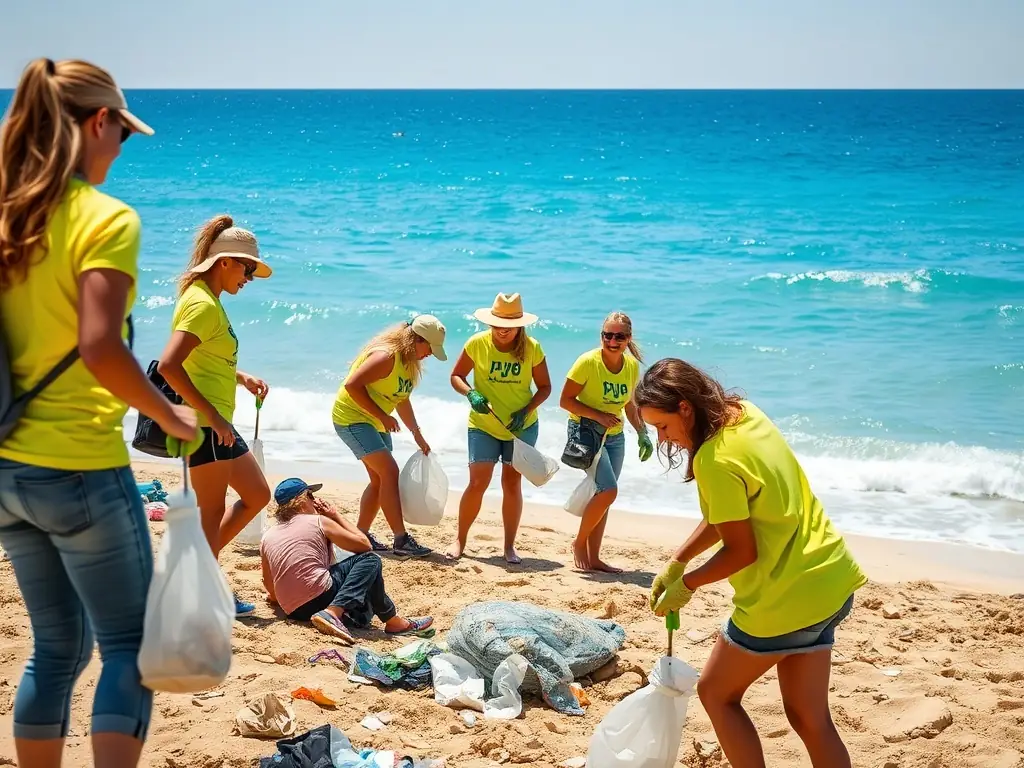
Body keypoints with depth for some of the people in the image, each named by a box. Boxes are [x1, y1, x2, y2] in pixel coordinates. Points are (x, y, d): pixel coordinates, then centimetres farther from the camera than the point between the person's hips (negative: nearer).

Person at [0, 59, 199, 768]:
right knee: (129, 648, 5)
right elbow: (100, 348, -24)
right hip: (80, 468, -7)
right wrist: (170, 416, -10)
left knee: (59, 644, 19)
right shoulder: (105, 219, -14)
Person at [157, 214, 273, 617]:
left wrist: (243, 378, 11)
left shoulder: (209, 301, 13)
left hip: (219, 425, 10)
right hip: (205, 426, -10)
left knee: (257, 496, 16)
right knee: (213, 512, -1)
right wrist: (212, 415, -25)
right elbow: (168, 366, -27)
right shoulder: (202, 304, -18)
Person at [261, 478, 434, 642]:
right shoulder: (318, 521, 0)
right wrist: (337, 515, 15)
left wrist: (277, 596, 41)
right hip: (321, 598, -7)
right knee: (370, 560, 6)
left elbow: (269, 585, 18)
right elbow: (364, 544, 6)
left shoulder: (267, 537, 13)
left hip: (293, 611, 7)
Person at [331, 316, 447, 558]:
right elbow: (352, 385, -30)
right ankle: (401, 540, -15)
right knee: (390, 473, -16)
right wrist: (382, 416, -27)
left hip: (374, 421, 10)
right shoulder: (386, 356, -24)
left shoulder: (410, 361, 7)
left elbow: (401, 400, 19)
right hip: (351, 417, -10)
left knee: (380, 479, 10)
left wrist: (417, 435, 21)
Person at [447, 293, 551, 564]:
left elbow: (544, 387, -1)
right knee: (478, 483, -7)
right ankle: (460, 540, 8)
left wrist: (526, 411, -17)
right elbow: (456, 376, 0)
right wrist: (471, 394, -20)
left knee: (512, 483, 5)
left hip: (522, 427, 1)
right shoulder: (477, 344, -11)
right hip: (484, 425, -1)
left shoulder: (532, 348, -10)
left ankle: (509, 546, 14)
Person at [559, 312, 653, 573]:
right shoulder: (588, 362, -17)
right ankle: (579, 543, 3)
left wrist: (643, 434, 6)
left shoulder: (632, 366, 0)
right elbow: (565, 400, -14)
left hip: (615, 436, 6)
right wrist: (598, 416, -23)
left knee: (603, 495, 7)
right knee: (608, 490, -17)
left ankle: (593, 557, 15)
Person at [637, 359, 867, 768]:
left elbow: (741, 551, -18)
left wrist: (686, 585, -3)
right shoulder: (746, 413, 5)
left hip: (786, 599, -9)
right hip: (827, 581, 9)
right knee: (810, 718, 13)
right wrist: (677, 562, 9)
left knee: (716, 692, 13)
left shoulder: (715, 460, -23)